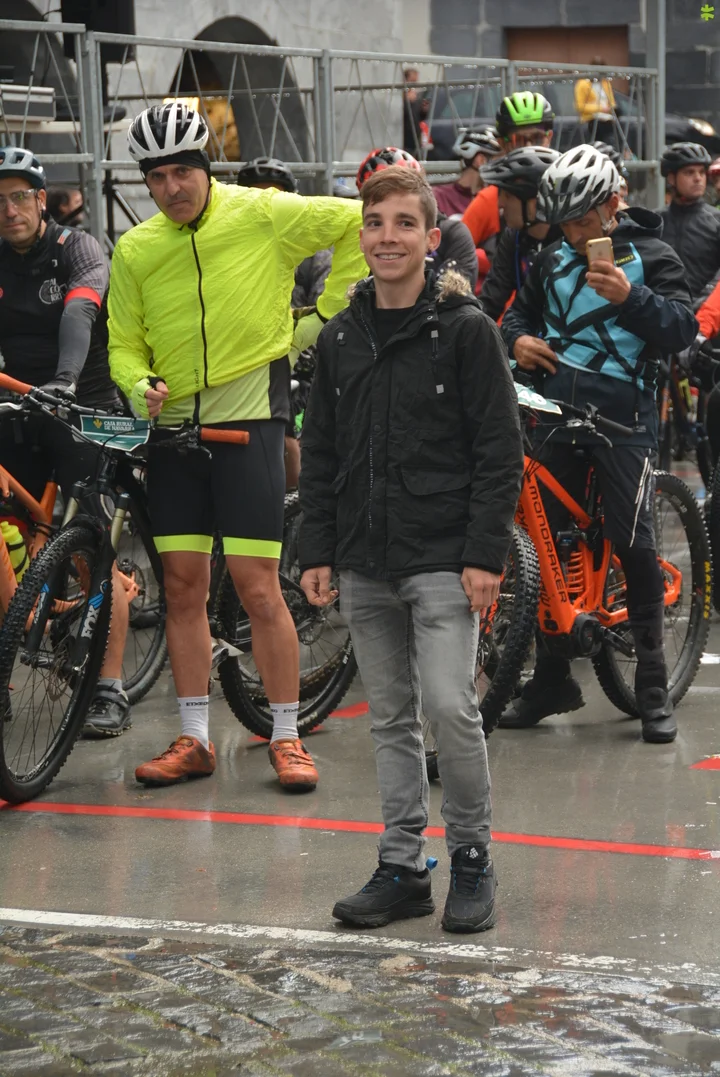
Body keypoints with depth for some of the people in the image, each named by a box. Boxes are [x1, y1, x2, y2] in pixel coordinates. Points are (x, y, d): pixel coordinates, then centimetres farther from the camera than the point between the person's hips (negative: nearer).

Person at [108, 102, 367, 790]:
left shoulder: (262, 214, -6)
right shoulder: (134, 251, 5)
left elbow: (360, 223, 0)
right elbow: (124, 344, 11)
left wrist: (324, 315, 0)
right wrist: (140, 386, -11)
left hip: (247, 417, -4)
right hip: (174, 425, 4)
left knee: (257, 587, -7)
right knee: (182, 585, 6)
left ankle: (286, 739, 4)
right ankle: (193, 741, 16)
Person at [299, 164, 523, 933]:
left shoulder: (465, 330, -5)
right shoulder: (340, 338, 10)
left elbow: (500, 451, -7)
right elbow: (320, 454, 14)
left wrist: (485, 554, -13)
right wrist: (316, 551, 7)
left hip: (442, 560, -5)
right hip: (364, 566, 5)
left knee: (450, 706, -12)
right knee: (390, 719, 9)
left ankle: (472, 855, 5)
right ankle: (402, 868, 16)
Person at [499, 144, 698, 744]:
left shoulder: (650, 257, -1)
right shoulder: (553, 262, 14)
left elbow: (682, 329, -12)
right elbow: (521, 310, 28)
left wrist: (630, 297, -28)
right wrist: (518, 338, 5)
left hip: (622, 416, -5)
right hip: (557, 412, 5)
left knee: (634, 545, -9)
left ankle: (653, 688, -1)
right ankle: (552, 678, 16)